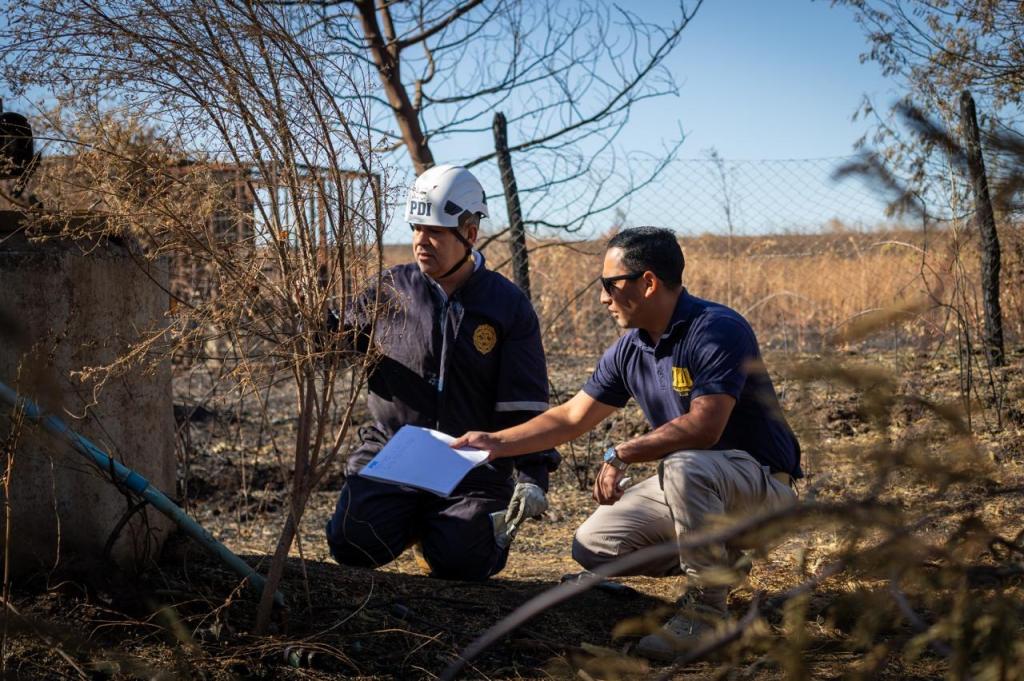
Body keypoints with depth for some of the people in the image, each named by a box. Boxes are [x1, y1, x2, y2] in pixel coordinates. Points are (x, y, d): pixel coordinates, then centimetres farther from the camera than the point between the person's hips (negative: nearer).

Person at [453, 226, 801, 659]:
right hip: (686, 482, 8)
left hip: (763, 481, -8)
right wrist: (495, 443, 6)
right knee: (594, 545, -3)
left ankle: (707, 607, -21)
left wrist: (621, 456, -24)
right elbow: (572, 417, 11)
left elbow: (704, 426, -30)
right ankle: (718, 559, 13)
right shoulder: (629, 351, 4)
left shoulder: (718, 331, -21)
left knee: (685, 466, -39)